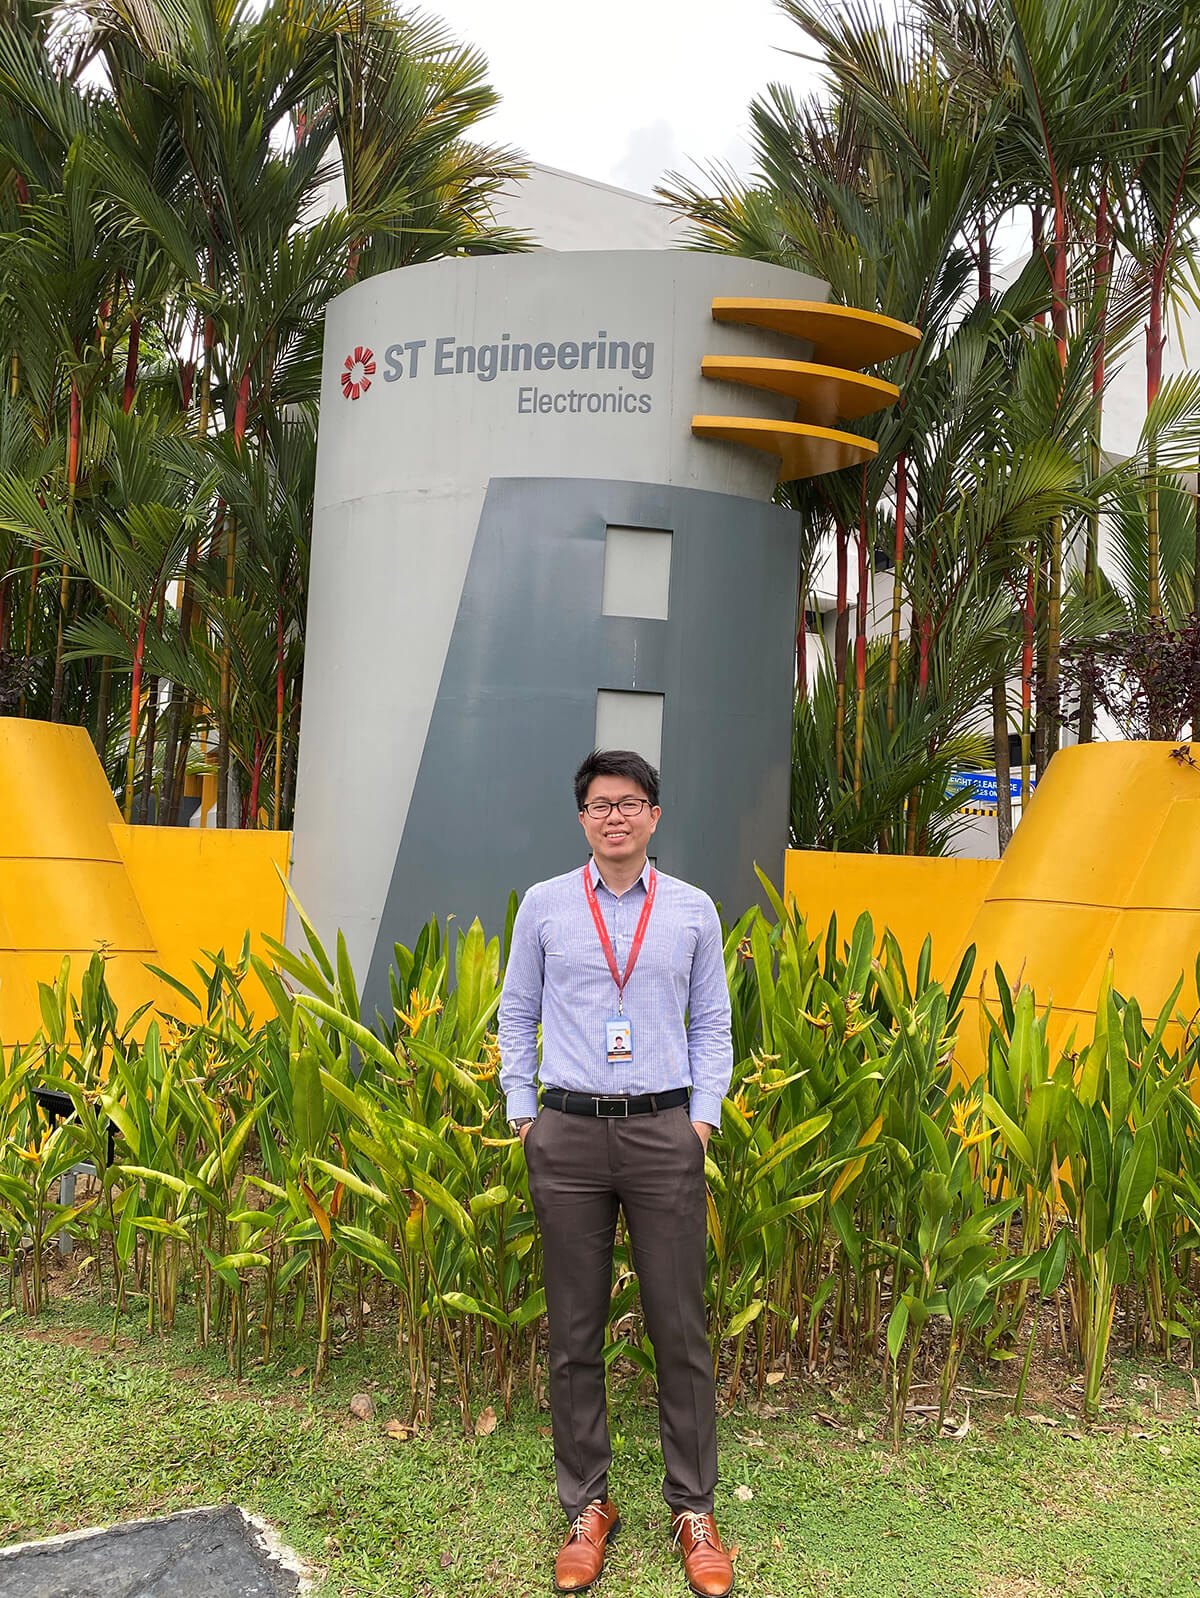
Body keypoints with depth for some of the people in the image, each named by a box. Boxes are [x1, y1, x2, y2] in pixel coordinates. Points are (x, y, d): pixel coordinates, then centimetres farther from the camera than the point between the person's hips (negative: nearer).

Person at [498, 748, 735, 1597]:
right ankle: (588, 1506, 24)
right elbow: (517, 1013, 10)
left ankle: (694, 1509, 20)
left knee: (681, 1327, 5)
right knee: (574, 1330, 9)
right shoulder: (544, 905, 4)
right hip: (567, 1133, 1)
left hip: (664, 1130, 0)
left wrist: (703, 1117, 1)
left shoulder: (693, 911, 5)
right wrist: (523, 1112, 5)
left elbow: (712, 1024, 9)